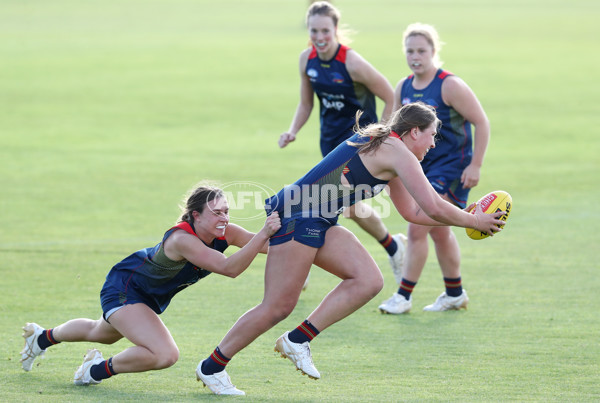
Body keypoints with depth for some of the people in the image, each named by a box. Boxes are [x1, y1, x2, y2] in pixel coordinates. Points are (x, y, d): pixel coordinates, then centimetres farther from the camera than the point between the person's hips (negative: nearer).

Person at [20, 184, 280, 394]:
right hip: (123, 288, -9)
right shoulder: (181, 239, -39)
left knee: (101, 334, 35)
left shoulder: (224, 233, -19)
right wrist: (263, 234, -54)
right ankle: (98, 370, -5)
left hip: (149, 297, 9)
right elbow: (229, 268, -48)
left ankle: (42, 338, 62)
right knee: (165, 354, -28)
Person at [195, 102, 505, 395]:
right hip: (298, 214, -10)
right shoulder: (397, 152, -11)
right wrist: (473, 221, -1)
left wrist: (465, 216, 17)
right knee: (278, 307, -7)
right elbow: (434, 209, -16)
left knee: (369, 281, -4)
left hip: (319, 222, 10)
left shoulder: (386, 149, 19)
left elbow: (413, 212, 23)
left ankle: (297, 341, -2)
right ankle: (211, 367, 6)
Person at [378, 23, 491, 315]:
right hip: (421, 166, 7)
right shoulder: (403, 88, 3)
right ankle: (455, 295, 29)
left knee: (417, 229, -13)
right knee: (439, 232, 16)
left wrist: (475, 165, -17)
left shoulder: (450, 85, -16)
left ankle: (404, 296, -3)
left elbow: (481, 122, -14)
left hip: (450, 168, -7)